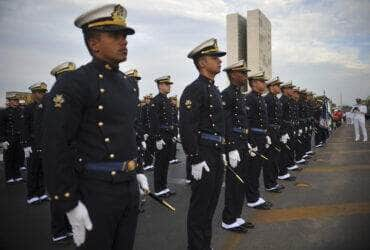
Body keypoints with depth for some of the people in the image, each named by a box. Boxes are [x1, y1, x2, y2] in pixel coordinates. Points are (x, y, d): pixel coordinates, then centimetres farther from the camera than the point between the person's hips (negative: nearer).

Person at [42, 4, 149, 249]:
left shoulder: (129, 83, 9)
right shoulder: (73, 84, -14)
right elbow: (57, 148, -16)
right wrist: (70, 203, -15)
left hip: (129, 185, 7)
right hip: (97, 190, -7)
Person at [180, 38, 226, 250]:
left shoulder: (215, 90, 16)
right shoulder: (194, 90, -14)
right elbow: (187, 129, -21)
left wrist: (222, 152, 19)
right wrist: (196, 160, -22)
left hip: (216, 154, 9)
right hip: (203, 155, -9)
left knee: (211, 203, 18)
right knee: (200, 206, 2)